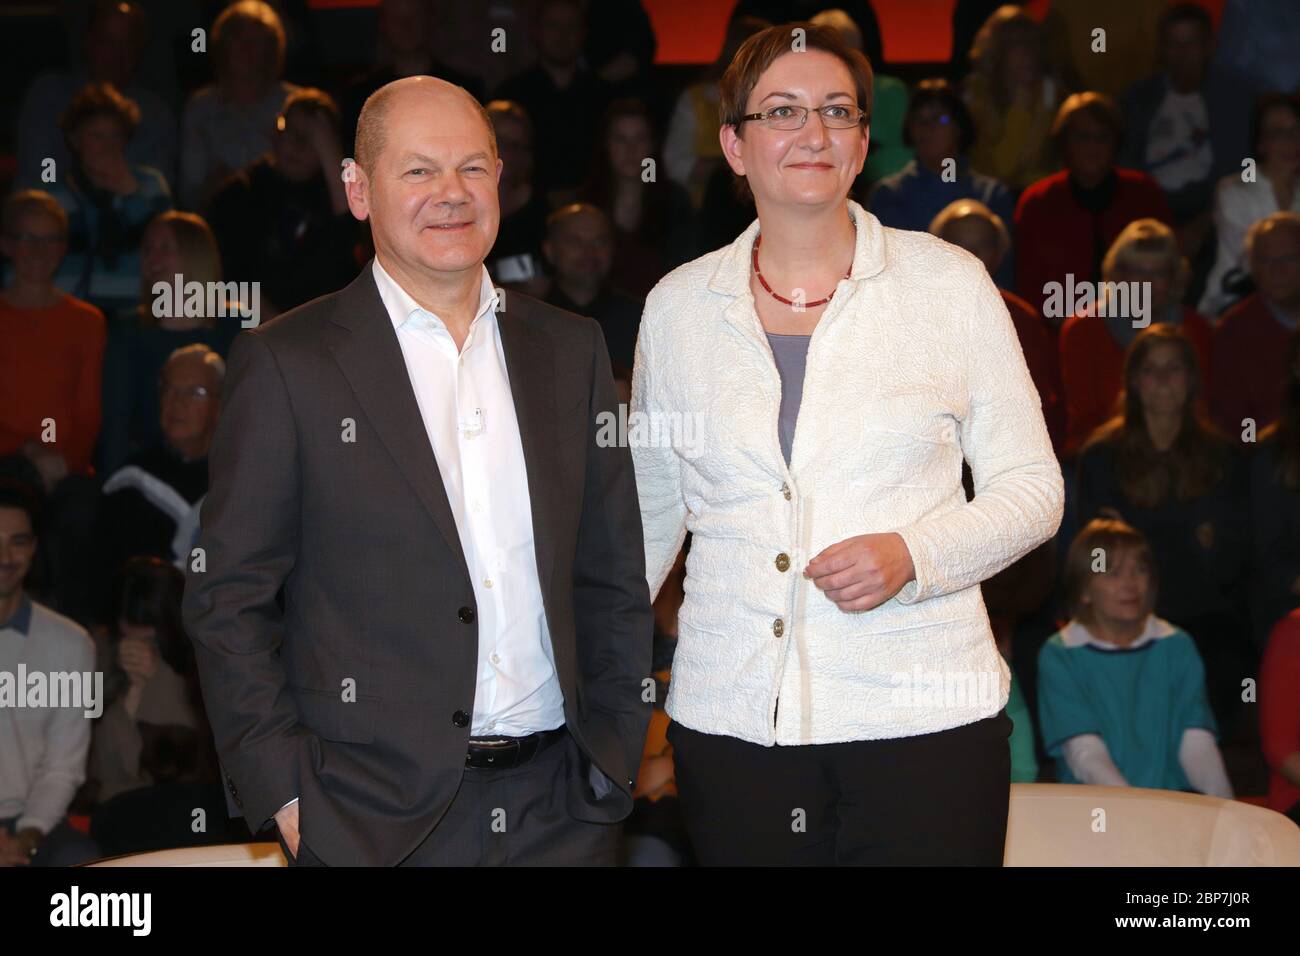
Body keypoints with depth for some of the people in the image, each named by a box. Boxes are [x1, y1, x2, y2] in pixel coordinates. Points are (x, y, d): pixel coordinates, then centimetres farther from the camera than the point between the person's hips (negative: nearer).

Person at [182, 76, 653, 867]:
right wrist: (283, 793, -10)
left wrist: (617, 756, 6)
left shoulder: (572, 349, 9)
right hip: (375, 820, -3)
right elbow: (228, 601, -4)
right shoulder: (286, 363, -3)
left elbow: (614, 576, 12)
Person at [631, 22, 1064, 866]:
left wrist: (912, 554, -13)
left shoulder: (950, 282, 2)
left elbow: (1032, 488, 4)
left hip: (924, 717, -1)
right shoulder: (678, 305, 8)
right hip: (731, 722, 2)